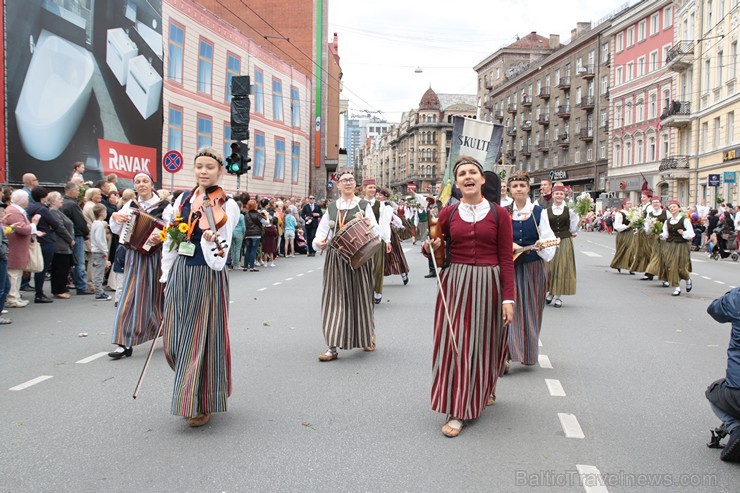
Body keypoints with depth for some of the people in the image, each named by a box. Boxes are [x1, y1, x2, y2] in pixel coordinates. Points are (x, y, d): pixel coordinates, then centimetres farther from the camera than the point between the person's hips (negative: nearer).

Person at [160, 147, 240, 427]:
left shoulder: (226, 206, -9)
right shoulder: (182, 200, 8)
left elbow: (218, 258, -18)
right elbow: (170, 241, 15)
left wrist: (209, 238, -39)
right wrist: (167, 276, 14)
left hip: (208, 278, -6)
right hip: (180, 275, 6)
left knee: (202, 339, 1)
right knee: (174, 343, 11)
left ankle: (203, 404, 17)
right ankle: (189, 392, 36)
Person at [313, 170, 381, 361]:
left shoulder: (364, 205, 3)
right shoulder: (332, 208, 11)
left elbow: (376, 233, 1)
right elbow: (322, 231, 12)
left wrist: (369, 225, -20)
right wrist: (319, 242, -9)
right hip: (336, 258, 2)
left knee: (360, 297, 6)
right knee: (335, 299, -2)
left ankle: (368, 337, 29)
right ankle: (333, 347, 0)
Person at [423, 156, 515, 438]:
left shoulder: (498, 214, -1)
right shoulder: (448, 213, 4)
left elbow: (506, 259, -3)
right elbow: (434, 251, 14)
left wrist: (508, 298, -9)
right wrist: (429, 248, -10)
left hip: (488, 285, -1)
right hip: (455, 284, 1)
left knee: (483, 343, 9)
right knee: (454, 342, -1)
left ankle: (484, 390, 36)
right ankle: (457, 411, 9)